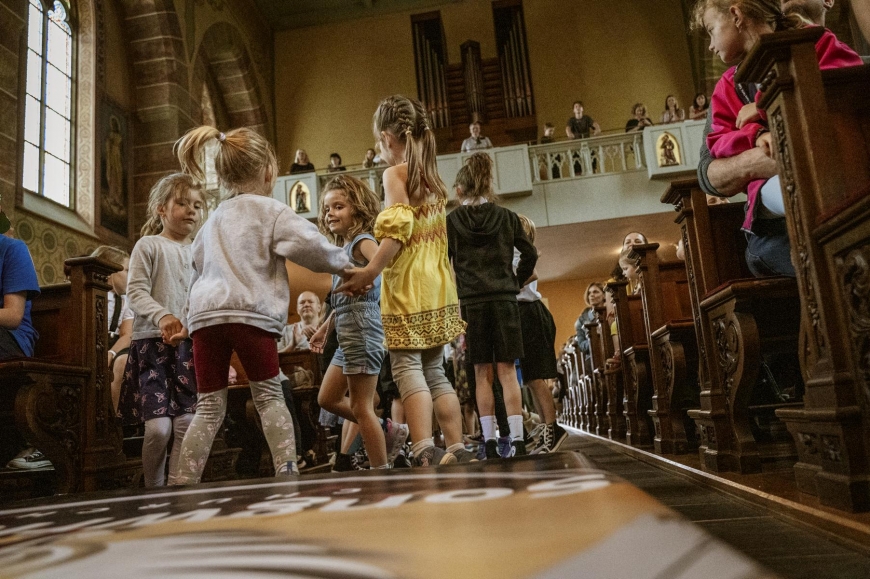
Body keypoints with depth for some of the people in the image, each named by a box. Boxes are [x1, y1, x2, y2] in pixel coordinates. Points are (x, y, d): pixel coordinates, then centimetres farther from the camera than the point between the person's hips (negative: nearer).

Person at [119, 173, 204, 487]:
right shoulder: (148, 245, 3)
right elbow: (135, 292, -6)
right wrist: (162, 316, -23)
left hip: (189, 344, 4)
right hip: (151, 342, -4)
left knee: (186, 424, -2)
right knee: (158, 426, -11)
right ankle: (154, 491, 10)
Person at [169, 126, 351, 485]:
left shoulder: (214, 219, 26)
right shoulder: (271, 211, 6)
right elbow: (309, 246, -7)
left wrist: (191, 319, 40)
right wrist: (342, 264, 10)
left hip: (204, 314, 5)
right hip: (249, 311, -5)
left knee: (209, 406, 10)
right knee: (268, 395, 8)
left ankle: (184, 482, 8)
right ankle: (287, 468, 2)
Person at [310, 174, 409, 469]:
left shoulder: (363, 241, -8)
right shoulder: (342, 247, 18)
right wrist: (324, 328, 27)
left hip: (362, 331, -10)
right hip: (347, 334, 10)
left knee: (361, 407, -3)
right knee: (327, 399, 17)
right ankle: (389, 430, 24)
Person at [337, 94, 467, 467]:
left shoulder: (396, 172, -4)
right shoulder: (432, 177, 17)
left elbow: (398, 231, -17)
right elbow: (433, 235, 14)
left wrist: (369, 273, -16)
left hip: (408, 287, -7)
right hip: (438, 286, 8)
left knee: (408, 368, -9)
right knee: (434, 372, 11)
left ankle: (425, 453, -18)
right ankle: (456, 451, 13)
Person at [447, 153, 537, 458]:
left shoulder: (450, 221, 1)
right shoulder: (507, 217, 6)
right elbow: (530, 254, 4)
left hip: (471, 301, -1)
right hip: (504, 298, 1)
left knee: (482, 374, 6)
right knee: (507, 370, 3)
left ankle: (490, 442, 8)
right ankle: (517, 440, -1)